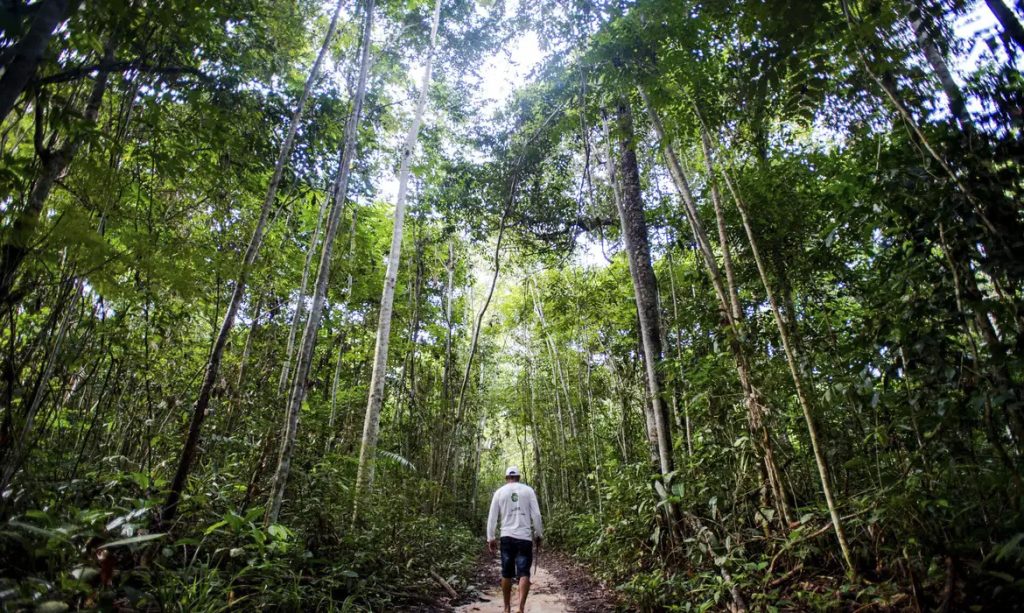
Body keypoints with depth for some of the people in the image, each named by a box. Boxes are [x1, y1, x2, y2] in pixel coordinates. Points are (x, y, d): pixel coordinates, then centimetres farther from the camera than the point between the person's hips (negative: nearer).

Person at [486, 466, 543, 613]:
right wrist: (539, 534, 9)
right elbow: (536, 515, 0)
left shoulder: (499, 492, 6)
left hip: (507, 537, 1)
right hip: (524, 537, -1)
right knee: (524, 573, 0)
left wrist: (490, 538, 11)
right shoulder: (528, 490, 3)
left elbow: (492, 517, 5)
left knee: (507, 573, 12)